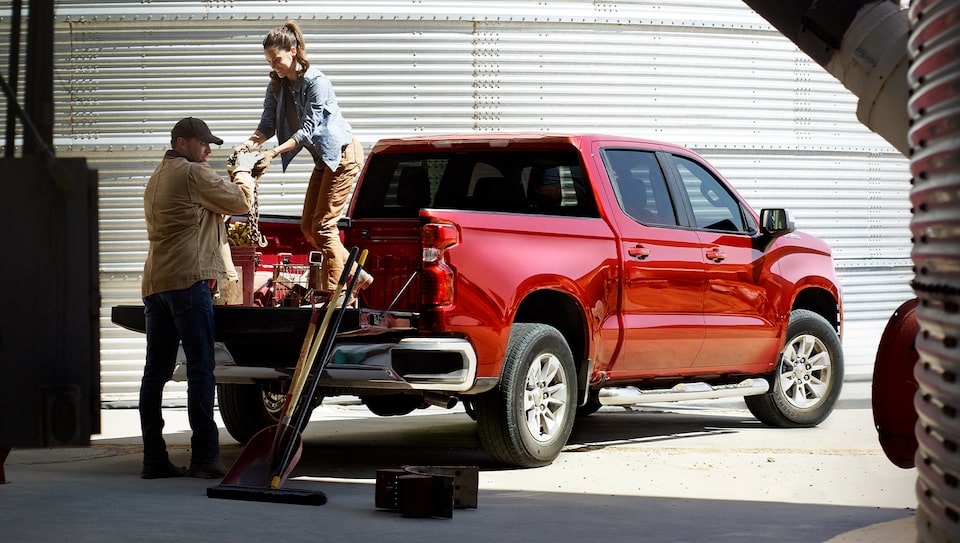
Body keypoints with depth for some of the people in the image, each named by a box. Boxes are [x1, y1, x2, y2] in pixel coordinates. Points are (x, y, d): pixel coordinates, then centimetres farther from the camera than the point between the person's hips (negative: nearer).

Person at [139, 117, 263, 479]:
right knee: (200, 370, -9)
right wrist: (244, 171, 17)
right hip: (187, 279, -9)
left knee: (156, 373, 6)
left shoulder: (156, 179, 26)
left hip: (154, 283, 9)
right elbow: (241, 203, 0)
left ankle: (154, 459, 6)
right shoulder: (193, 173, -3)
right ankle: (204, 457, -12)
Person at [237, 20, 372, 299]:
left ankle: (334, 295, -7)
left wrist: (275, 152, -35)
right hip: (323, 160, 9)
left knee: (323, 226, -11)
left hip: (342, 155, -9)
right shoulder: (277, 85, 1)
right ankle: (357, 275, 16)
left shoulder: (316, 82, -23)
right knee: (308, 227, 7)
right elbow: (268, 124, -2)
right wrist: (252, 142, -23)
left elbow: (307, 129, -26)